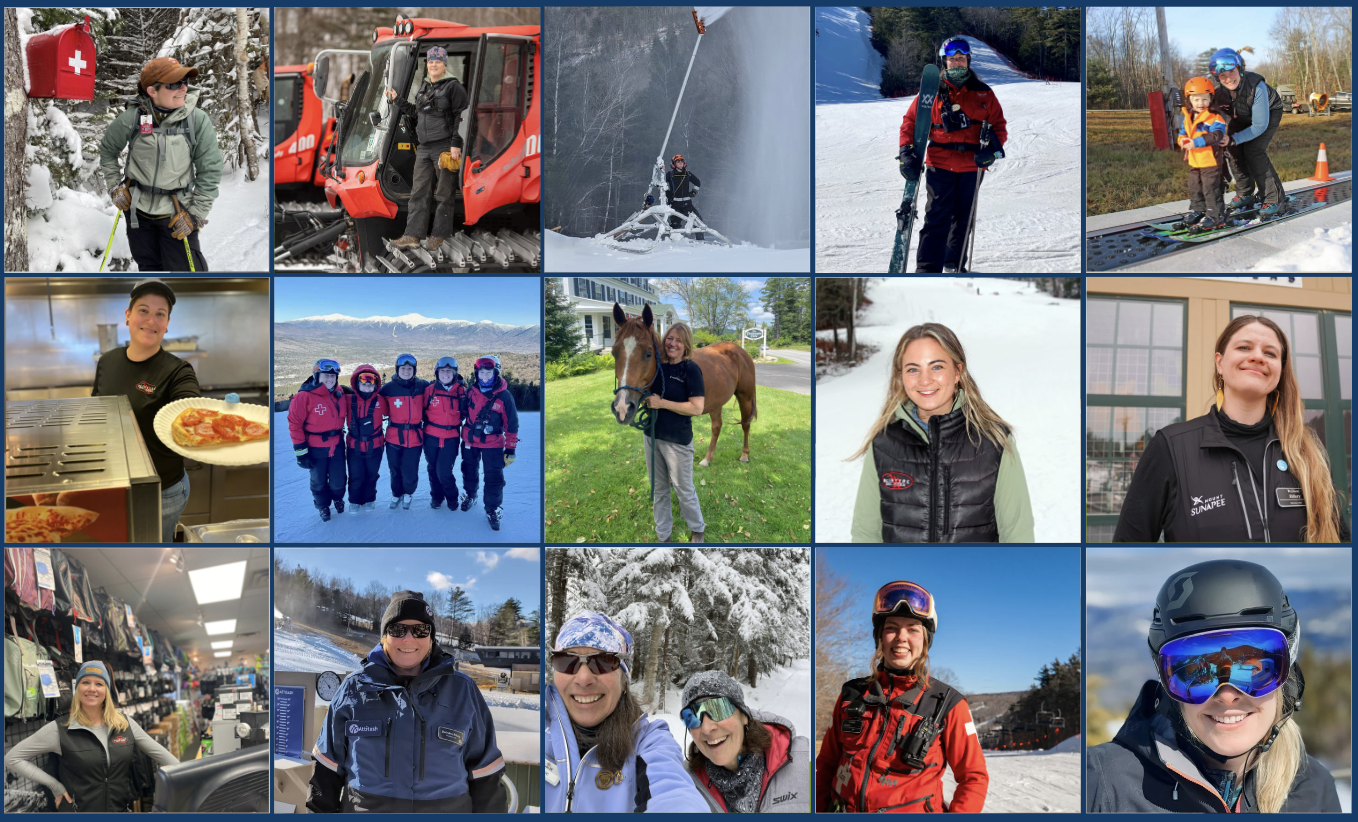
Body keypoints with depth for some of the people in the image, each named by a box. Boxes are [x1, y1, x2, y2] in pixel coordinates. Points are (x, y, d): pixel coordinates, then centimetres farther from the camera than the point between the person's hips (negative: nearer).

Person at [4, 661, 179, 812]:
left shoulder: (124, 723, 7)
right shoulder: (60, 729, -4)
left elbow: (159, 753, 12)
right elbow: (12, 758, -2)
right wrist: (55, 786, -5)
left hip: (122, 810, 3)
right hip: (79, 811, -3)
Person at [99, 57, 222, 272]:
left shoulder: (198, 121, -15)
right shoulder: (131, 119, -12)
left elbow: (209, 172, -10)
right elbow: (107, 150, 9)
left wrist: (195, 214, -11)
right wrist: (114, 187, 5)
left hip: (176, 213, -2)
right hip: (138, 209, 2)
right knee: (149, 269, 19)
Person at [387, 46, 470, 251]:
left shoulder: (453, 87, -5)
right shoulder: (424, 88, 18)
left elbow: (461, 117, -10)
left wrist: (456, 144, -17)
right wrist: (397, 100, 23)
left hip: (445, 148, -7)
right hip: (424, 149, 7)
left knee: (444, 193, 0)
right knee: (419, 192, 3)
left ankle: (439, 235, 5)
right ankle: (413, 235, 3)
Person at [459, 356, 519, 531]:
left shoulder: (504, 396, -16)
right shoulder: (470, 391, -6)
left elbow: (511, 424, -11)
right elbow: (462, 412, 11)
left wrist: (511, 449, -10)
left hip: (493, 444, -3)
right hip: (470, 441, 4)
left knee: (494, 478, -4)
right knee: (469, 472, 21)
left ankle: (493, 511, 11)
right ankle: (469, 495, 46)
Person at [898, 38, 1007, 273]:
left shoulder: (984, 94, 7)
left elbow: (999, 125, 9)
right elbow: (910, 121, 6)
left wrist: (994, 149, -9)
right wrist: (906, 153, -7)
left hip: (972, 165, 3)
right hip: (940, 164, -3)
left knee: (963, 218, 12)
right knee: (937, 217, -9)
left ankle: (953, 266, 25)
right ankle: (927, 269, -12)